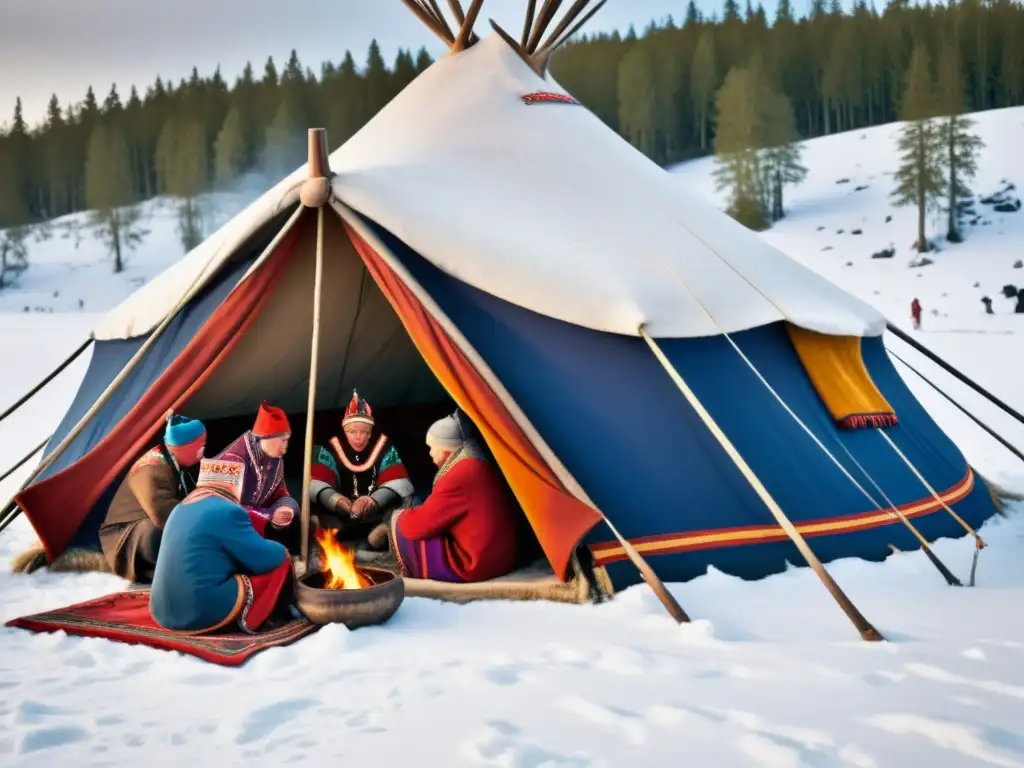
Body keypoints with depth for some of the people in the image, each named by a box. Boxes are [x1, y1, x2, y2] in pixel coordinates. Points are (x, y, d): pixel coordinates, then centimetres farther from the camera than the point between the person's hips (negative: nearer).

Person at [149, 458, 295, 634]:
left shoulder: (182, 508, 14)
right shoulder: (227, 511, -13)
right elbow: (263, 559, -8)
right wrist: (280, 550, 14)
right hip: (205, 614, -9)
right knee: (280, 561, 5)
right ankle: (249, 620, 12)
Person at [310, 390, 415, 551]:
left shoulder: (384, 447, -9)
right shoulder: (331, 448, -8)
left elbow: (398, 482, -19)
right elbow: (316, 483, -17)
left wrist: (374, 499, -39)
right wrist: (335, 499, -39)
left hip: (377, 514, 0)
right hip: (342, 514, 1)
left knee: (404, 498, -27)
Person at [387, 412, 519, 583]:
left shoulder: (459, 477, -20)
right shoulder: (480, 469, 11)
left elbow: (415, 526, -17)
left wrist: (401, 515, 5)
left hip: (473, 565, -10)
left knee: (401, 524, -3)